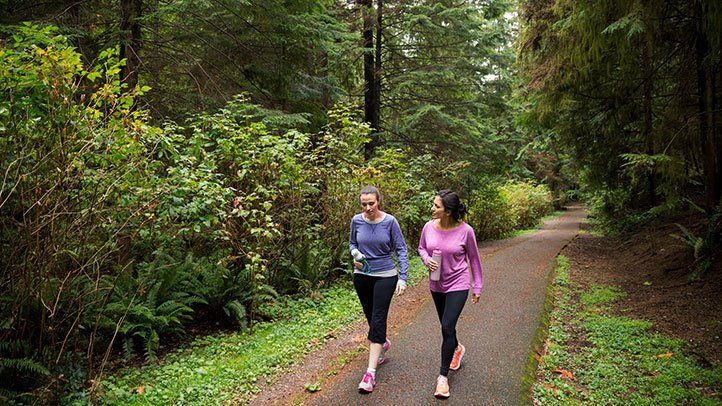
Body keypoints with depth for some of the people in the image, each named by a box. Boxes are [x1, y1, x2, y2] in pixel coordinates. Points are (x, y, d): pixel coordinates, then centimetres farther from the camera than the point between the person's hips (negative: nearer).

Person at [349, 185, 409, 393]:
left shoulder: (389, 221, -11)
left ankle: (370, 373, -9)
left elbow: (401, 249, -5)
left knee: (378, 319, -10)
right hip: (362, 275, 4)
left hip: (385, 276, -4)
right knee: (370, 316, 17)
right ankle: (383, 343, 49)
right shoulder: (357, 221, -4)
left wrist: (402, 277, -12)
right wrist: (355, 257, -8)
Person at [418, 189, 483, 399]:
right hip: (436, 285, 5)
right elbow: (421, 248, 8)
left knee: (447, 327, -12)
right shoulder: (429, 227, -10)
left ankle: (443, 376, 2)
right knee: (446, 326, 20)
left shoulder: (465, 231, -18)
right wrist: (427, 260, -14)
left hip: (458, 285, -4)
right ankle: (457, 348, 53)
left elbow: (473, 259, -5)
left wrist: (477, 286, 0)